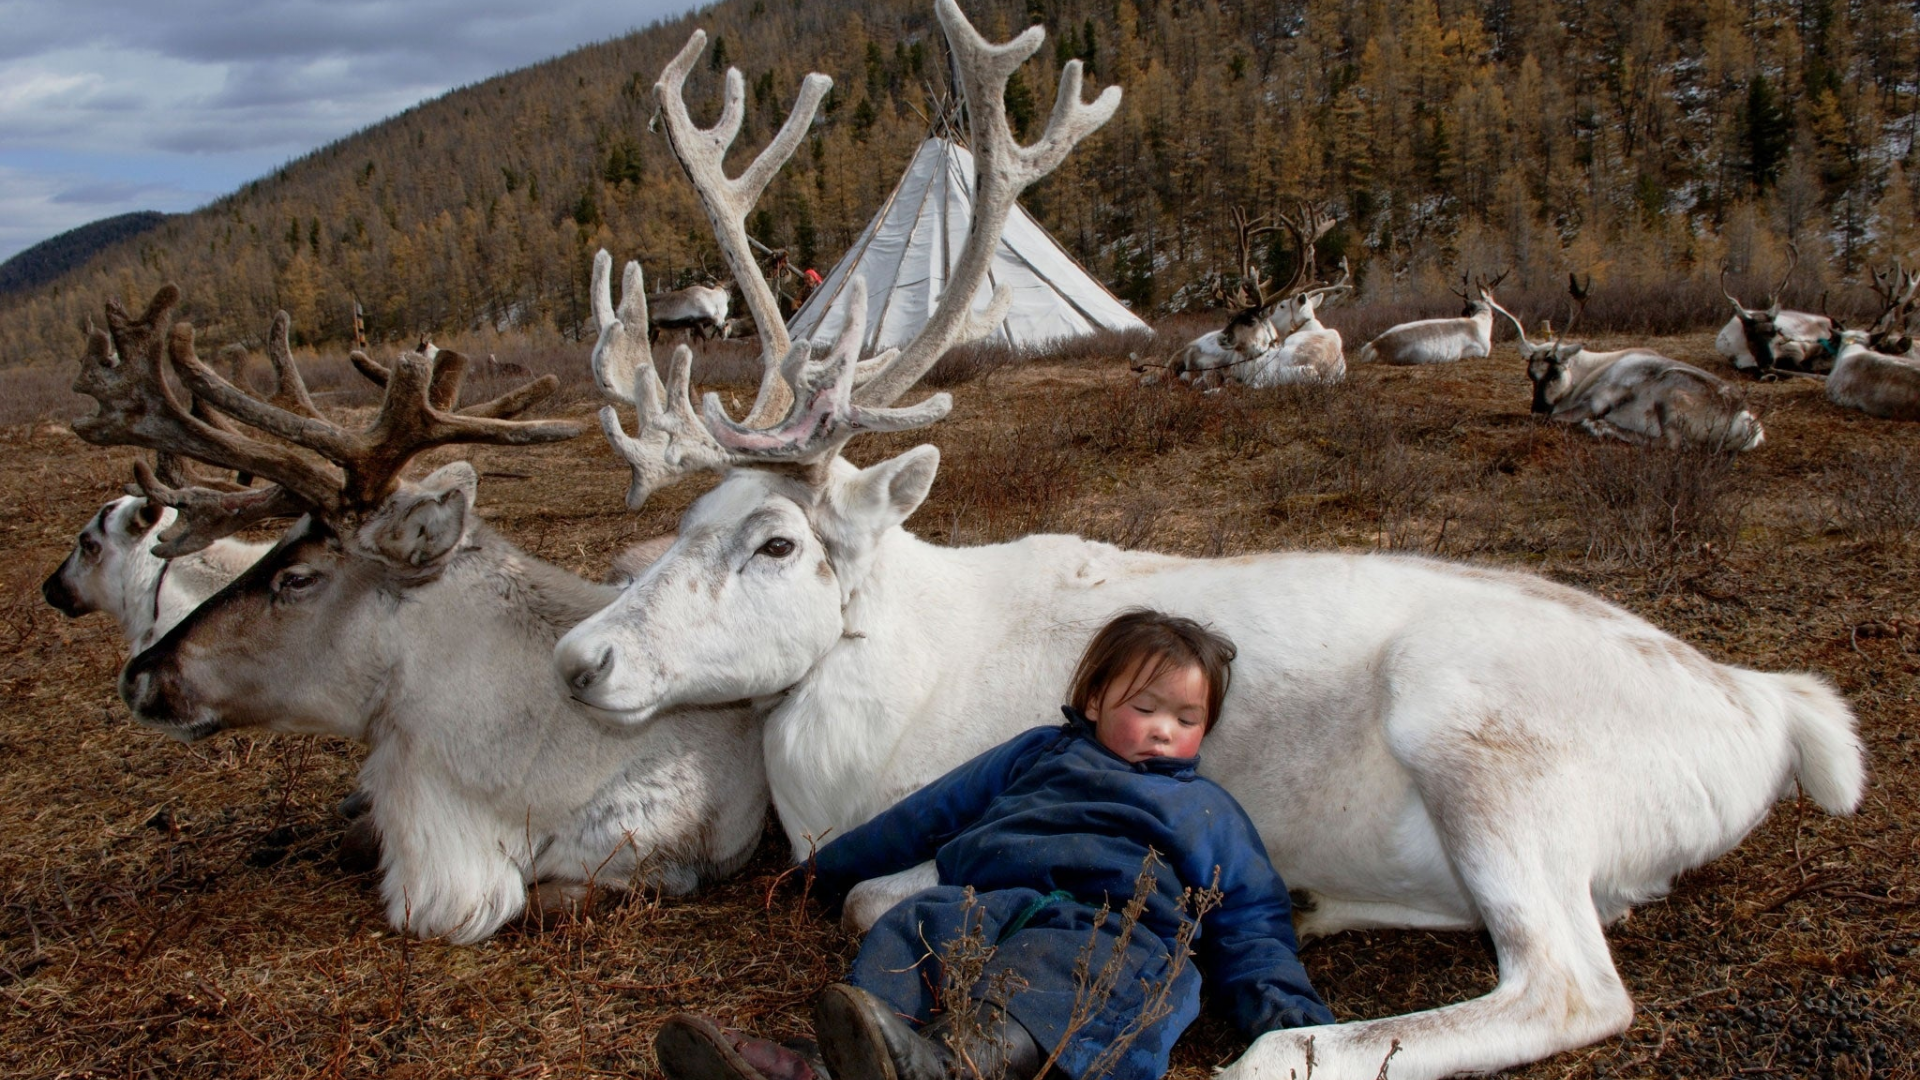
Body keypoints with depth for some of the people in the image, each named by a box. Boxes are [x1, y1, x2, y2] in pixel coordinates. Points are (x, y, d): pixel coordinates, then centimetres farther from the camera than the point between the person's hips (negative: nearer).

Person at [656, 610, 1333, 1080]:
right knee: (913, 925, -30)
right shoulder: (1041, 754, 36)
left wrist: (1288, 1014, 5)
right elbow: (933, 812, 37)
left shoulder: (1208, 810, 32)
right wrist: (833, 868, 37)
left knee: (1071, 958, -40)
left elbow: (1252, 922, 24)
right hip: (990, 907, 3)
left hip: (1118, 928, -3)